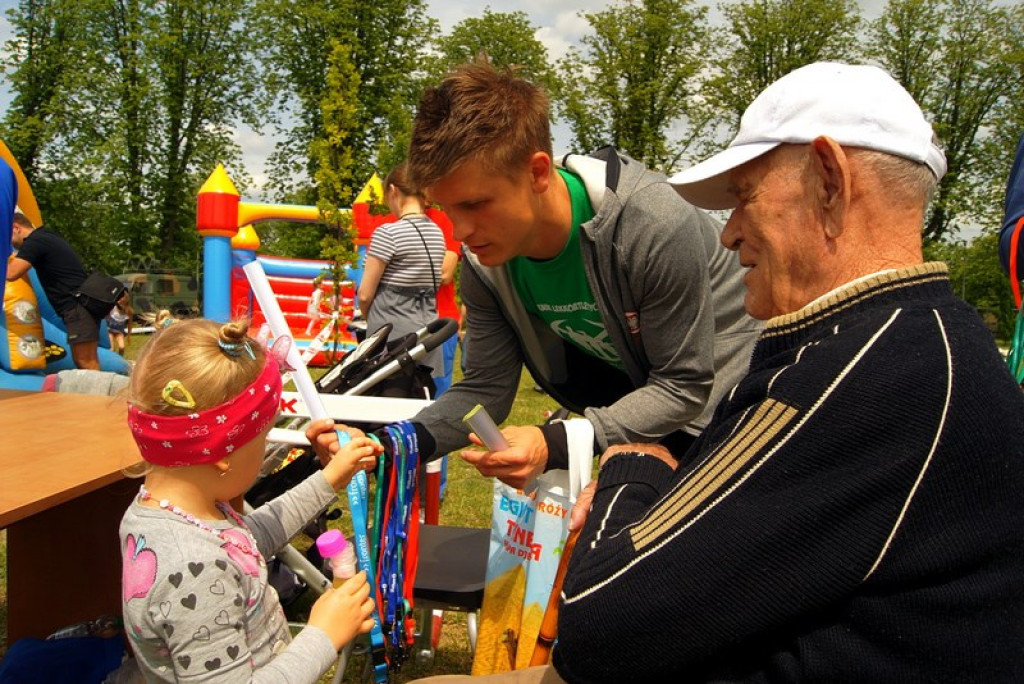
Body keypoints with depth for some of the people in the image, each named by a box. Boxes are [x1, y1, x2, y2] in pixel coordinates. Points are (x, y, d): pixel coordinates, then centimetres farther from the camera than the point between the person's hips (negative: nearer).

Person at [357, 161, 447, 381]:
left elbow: (365, 294, -9)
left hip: (392, 332, -6)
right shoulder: (437, 232, 9)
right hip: (427, 328, 6)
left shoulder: (387, 233, -12)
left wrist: (369, 318, 10)